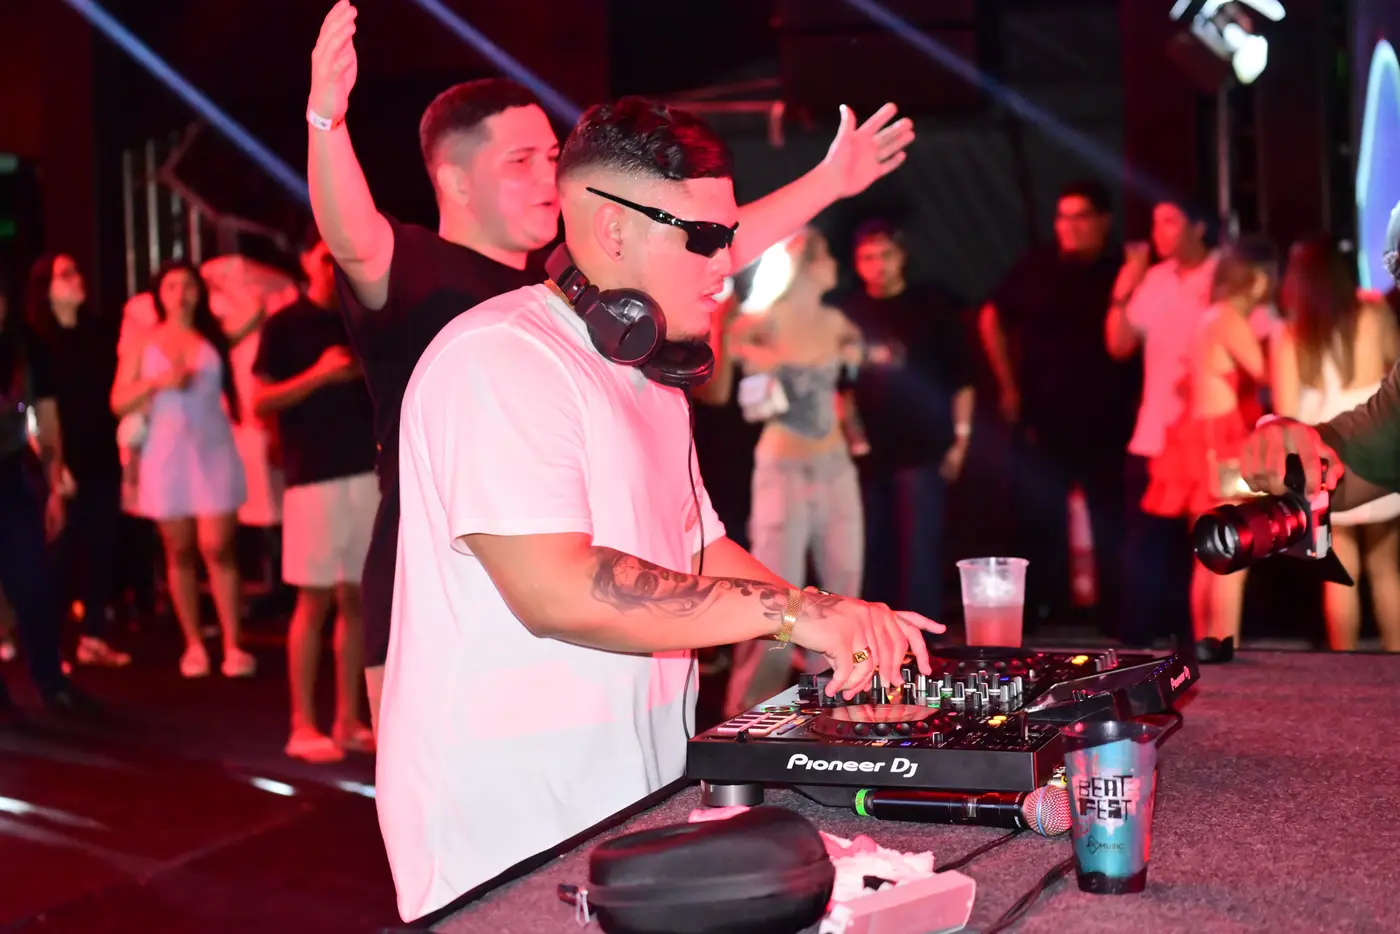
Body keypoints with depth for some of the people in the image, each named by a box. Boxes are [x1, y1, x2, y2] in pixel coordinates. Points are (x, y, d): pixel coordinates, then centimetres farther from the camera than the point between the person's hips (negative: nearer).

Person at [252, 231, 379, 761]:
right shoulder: (286, 326, 1)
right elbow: (260, 403, -4)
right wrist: (318, 374, -15)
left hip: (368, 473, 4)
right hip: (314, 476, -4)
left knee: (357, 599, 6)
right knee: (314, 599, -4)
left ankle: (348, 722, 12)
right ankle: (302, 726, 3)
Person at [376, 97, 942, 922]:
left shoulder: (650, 375, 15)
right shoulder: (501, 358, -17)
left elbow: (700, 550, 20)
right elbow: (556, 589, -26)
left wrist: (840, 622, 4)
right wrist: (792, 611, -22)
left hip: (641, 795, 9)